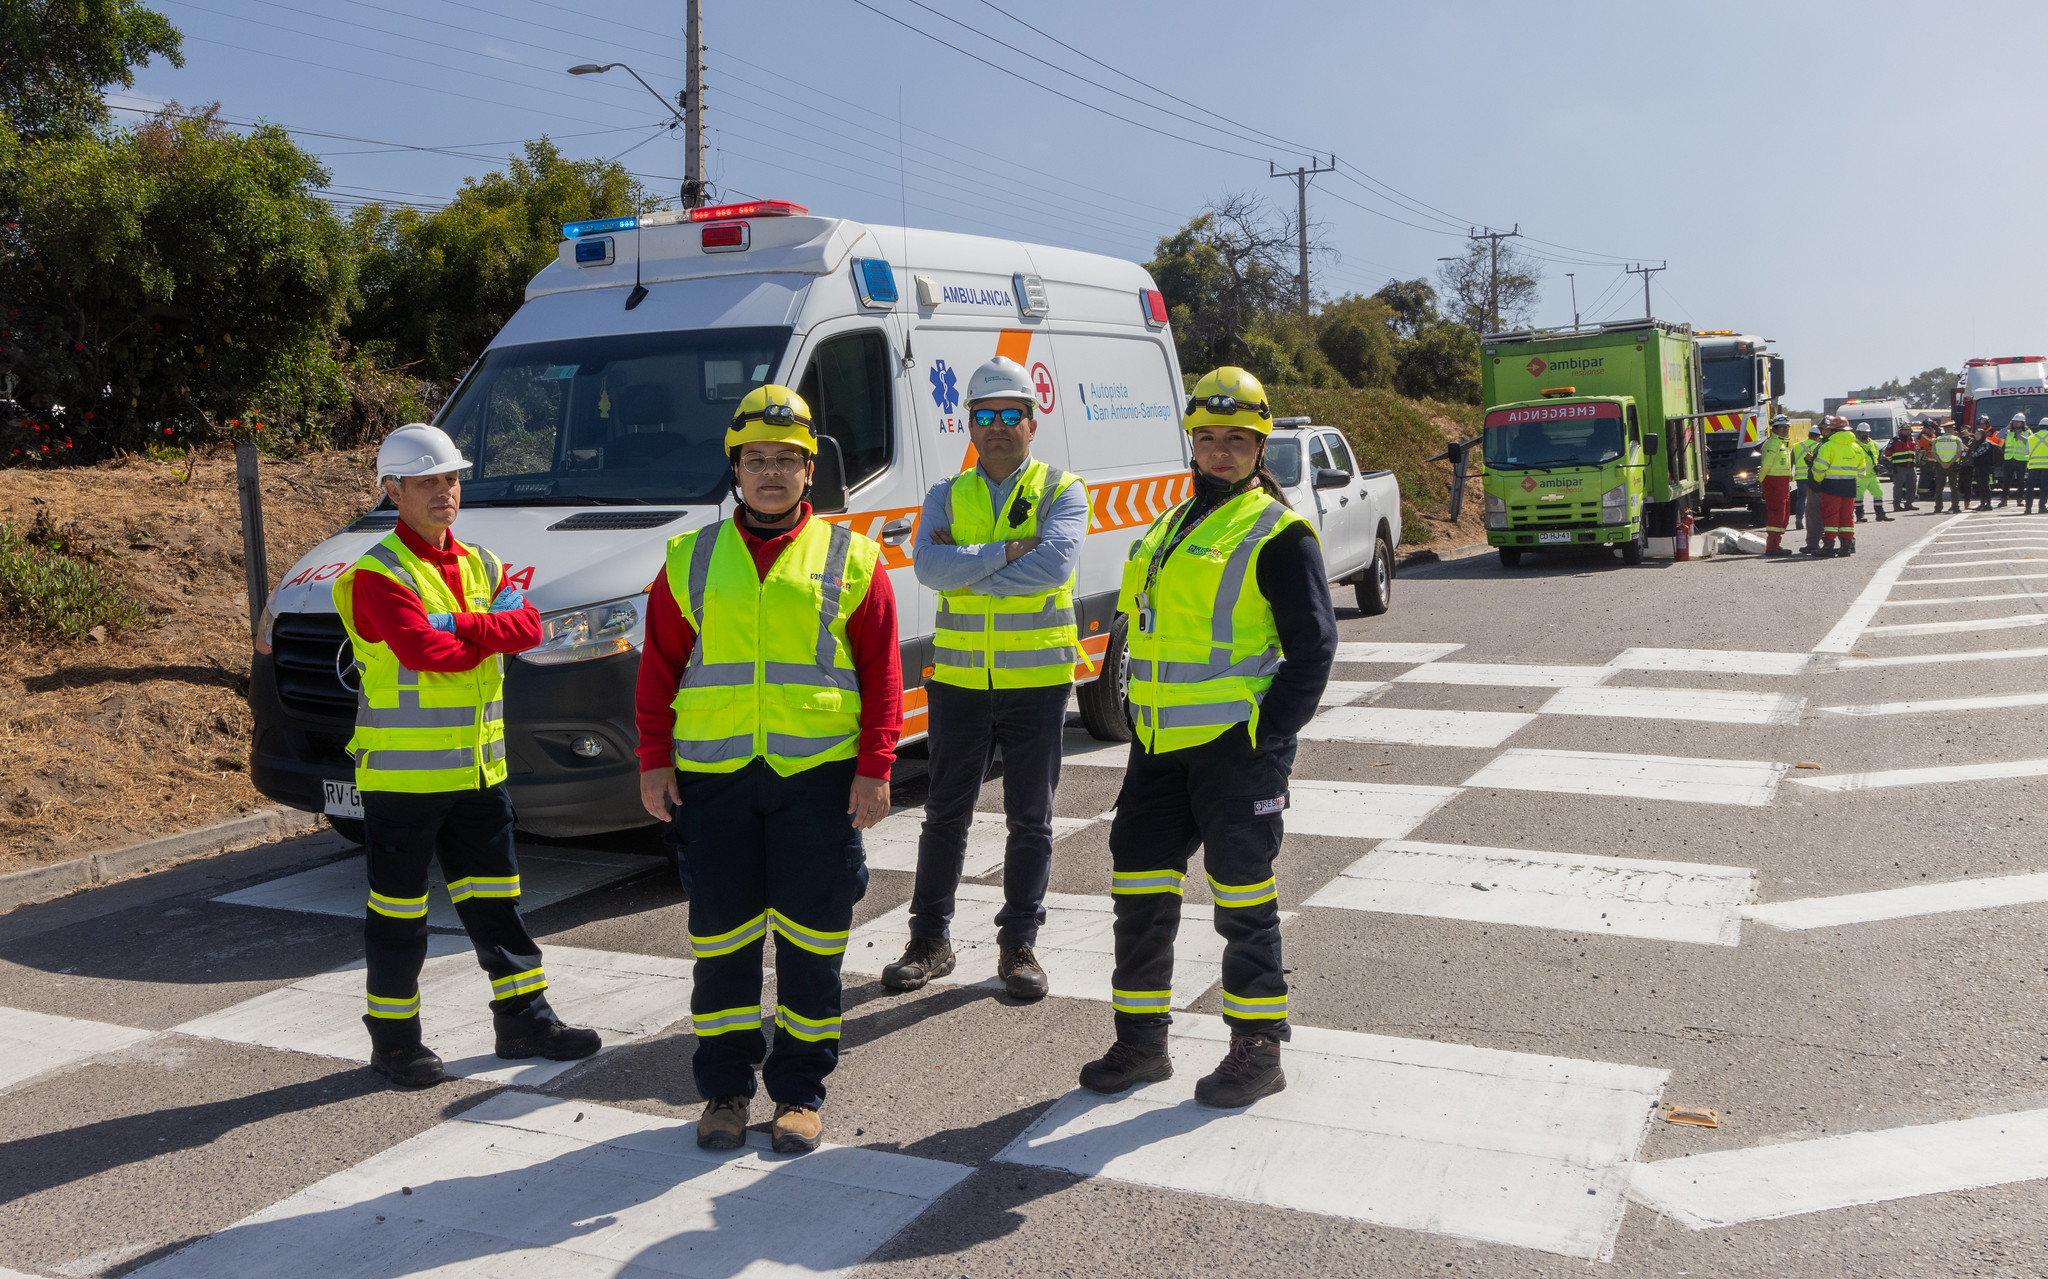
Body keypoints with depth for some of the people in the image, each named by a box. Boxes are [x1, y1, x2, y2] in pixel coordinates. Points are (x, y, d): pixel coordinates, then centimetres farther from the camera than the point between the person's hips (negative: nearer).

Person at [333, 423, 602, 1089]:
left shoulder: (481, 564, 11)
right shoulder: (377, 574, -11)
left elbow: (527, 624, -5)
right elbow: (426, 650, -24)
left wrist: (460, 624, -19)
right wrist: (487, 636, -9)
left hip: (480, 771, 6)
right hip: (403, 775, -6)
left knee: (495, 903, 14)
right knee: (399, 914, 6)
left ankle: (525, 1020, 23)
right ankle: (394, 1040, 18)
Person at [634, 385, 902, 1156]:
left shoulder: (850, 559, 5)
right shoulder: (691, 561, 10)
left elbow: (881, 673, 2)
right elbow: (659, 670, 10)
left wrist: (874, 768, -5)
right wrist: (654, 760, 3)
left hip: (817, 774, -1)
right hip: (712, 776, 2)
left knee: (812, 940, 5)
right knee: (721, 940, 8)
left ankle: (801, 1090, 20)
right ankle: (725, 1089, 23)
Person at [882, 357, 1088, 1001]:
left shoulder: (1061, 490, 1)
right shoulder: (946, 495, 8)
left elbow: (1056, 564, -19)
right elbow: (928, 566, -11)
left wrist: (966, 569, -15)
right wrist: (1006, 551, -19)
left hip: (1036, 680, -2)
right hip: (959, 679, 2)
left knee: (1030, 821, 6)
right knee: (946, 814, 9)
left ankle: (1018, 944, 19)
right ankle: (929, 940, 22)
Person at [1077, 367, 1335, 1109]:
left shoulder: (1277, 535, -7)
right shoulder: (1172, 527, 16)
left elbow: (1314, 645, -10)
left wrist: (1269, 735, -15)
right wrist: (1138, 722, 13)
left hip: (1238, 743, -7)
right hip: (1161, 744, 7)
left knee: (1243, 895, 3)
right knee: (1139, 890, 10)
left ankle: (1258, 1049, 17)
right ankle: (1141, 1041, 24)